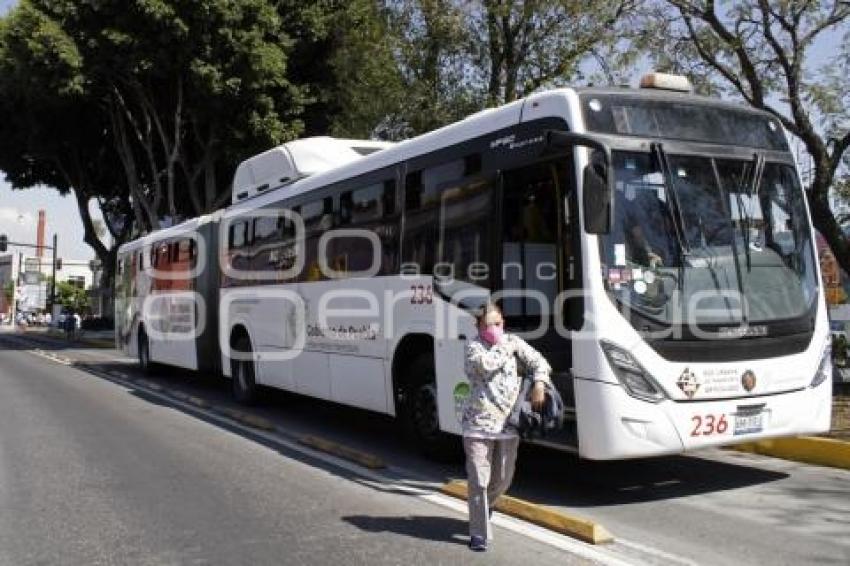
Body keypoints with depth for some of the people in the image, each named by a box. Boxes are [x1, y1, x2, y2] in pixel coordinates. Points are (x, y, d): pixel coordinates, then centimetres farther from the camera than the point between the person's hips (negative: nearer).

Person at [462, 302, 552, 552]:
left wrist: (539, 385, -6)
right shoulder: (473, 346, -2)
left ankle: (483, 506, 45)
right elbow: (485, 364, -23)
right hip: (479, 422, -4)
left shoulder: (513, 341, 10)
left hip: (508, 424, 4)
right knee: (478, 480, -4)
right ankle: (479, 534, 5)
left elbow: (538, 361, 11)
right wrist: (505, 348, -8)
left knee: (503, 479, 15)